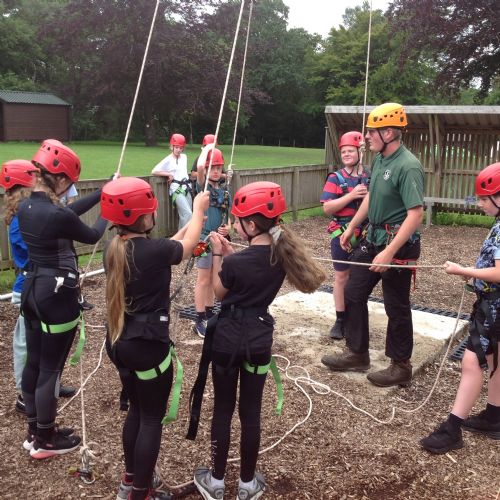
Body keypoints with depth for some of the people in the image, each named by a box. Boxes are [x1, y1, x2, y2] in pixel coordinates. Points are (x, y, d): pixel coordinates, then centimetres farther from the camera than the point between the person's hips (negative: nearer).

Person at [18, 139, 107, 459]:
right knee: (51, 368, 4)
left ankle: (34, 431, 34)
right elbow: (92, 236, -5)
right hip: (58, 296, -9)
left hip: (33, 290, 9)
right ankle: (45, 440, 20)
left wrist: (103, 193, 16)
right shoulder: (58, 215, -23)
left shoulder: (26, 208, 2)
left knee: (34, 363, 18)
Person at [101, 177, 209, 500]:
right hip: (148, 344, -8)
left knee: (137, 410, 23)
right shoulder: (153, 250, -21)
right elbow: (187, 246, 0)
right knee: (152, 419, 8)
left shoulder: (115, 249, 2)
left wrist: (191, 222, 25)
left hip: (121, 341, 8)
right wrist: (198, 209, 16)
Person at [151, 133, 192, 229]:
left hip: (187, 188, 7)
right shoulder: (168, 160, -6)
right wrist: (169, 174, -11)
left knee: (184, 215, 8)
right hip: (177, 190, -7)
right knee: (188, 214, -18)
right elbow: (153, 171, -10)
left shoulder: (184, 157, 14)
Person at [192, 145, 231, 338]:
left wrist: (228, 228, -6)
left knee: (213, 279, 15)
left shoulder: (225, 193, 10)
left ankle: (209, 314, 27)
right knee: (203, 280, -3)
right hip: (205, 237, -6)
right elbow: (200, 166, -27)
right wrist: (208, 148, -11)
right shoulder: (203, 187, -7)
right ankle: (199, 321, 3)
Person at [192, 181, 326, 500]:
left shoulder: (234, 263, -23)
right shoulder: (282, 254, -6)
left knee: (223, 410, 12)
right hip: (260, 338, 4)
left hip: (227, 338, -4)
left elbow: (219, 292, -3)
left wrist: (217, 255, -1)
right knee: (251, 411, 15)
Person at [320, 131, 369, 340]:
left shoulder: (370, 178, 3)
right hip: (342, 234, -2)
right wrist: (351, 195, -21)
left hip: (365, 235, 2)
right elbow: (327, 208, -14)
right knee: (342, 277, 6)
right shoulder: (336, 178, -4)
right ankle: (340, 320, 15)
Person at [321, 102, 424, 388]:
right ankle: (357, 354, 29)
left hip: (398, 244, -9)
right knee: (354, 292, 13)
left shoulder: (408, 166, -22)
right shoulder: (380, 159, 4)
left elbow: (416, 214, -27)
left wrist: (389, 252, -30)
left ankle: (401, 367, 23)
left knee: (396, 306, 5)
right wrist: (351, 228, 21)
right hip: (373, 237, 9)